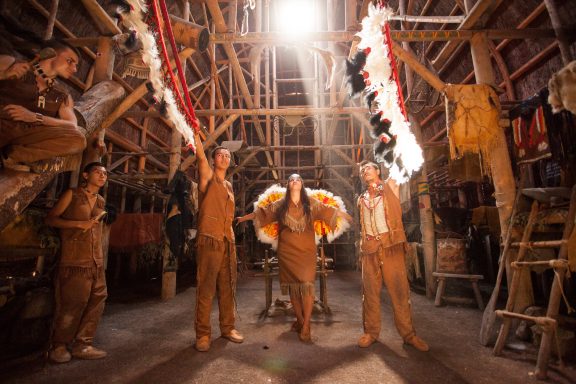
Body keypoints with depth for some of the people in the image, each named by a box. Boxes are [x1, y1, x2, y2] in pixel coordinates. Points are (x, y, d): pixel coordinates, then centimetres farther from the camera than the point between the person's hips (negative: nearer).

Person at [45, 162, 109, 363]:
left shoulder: (101, 201, 14)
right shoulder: (72, 194, -1)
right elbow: (50, 219, -2)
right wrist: (79, 224, -15)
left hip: (96, 262, 6)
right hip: (74, 261, -5)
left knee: (96, 302, 6)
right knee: (72, 305, -1)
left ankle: (82, 345, 19)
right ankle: (58, 346, 19)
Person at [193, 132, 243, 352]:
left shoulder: (229, 186, 19)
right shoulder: (208, 177, 3)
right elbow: (200, 155, -16)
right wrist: (196, 133, -28)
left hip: (228, 242, 6)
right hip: (209, 240, -6)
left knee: (227, 288, 11)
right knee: (206, 289, -1)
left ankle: (227, 328, 23)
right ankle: (203, 334, 11)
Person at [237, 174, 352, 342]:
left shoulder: (311, 203, 4)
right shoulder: (280, 204, 7)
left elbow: (329, 211, 1)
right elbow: (261, 213, 10)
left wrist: (348, 217, -6)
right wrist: (243, 218, 11)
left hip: (307, 250, -1)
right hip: (287, 251, 1)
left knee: (307, 285, -9)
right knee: (293, 286, 9)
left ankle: (305, 327, 0)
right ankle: (300, 320, 25)